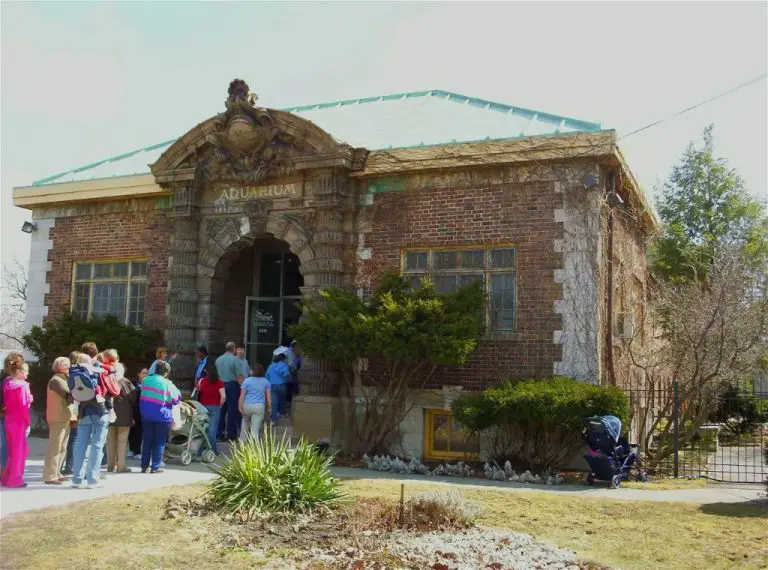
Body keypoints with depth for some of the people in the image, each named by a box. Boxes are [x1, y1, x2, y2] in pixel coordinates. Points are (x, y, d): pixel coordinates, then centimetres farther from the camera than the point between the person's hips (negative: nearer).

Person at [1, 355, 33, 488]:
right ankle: (14, 479, 6)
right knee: (19, 450, 2)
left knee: (11, 450, 18)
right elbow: (23, 405, -18)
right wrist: (27, 422, -13)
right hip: (19, 421, -8)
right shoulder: (22, 385, -16)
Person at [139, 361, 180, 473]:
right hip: (162, 416, -4)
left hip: (146, 415, 4)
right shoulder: (167, 384, -12)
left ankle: (144, 465, 15)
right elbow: (176, 399, -5)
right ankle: (155, 467, 5)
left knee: (147, 440, 13)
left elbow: (142, 396, 13)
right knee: (159, 442, 5)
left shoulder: (146, 380, 2)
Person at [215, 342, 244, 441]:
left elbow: (216, 373, 16)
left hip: (221, 386, 6)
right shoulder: (235, 360, -10)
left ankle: (219, 431, 18)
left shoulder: (218, 359, 9)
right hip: (232, 385, -6)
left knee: (221, 409, 13)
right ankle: (231, 434, 2)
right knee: (232, 410, -1)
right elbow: (239, 377, -13)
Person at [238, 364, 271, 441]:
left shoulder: (247, 381, 0)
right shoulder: (266, 382, 6)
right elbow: (268, 396, 4)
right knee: (255, 428, -3)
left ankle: (242, 441, 30)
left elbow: (242, 395, -5)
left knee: (245, 423, 24)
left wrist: (240, 406, -4)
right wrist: (268, 407, 9)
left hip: (247, 405, 0)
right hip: (259, 406, 0)